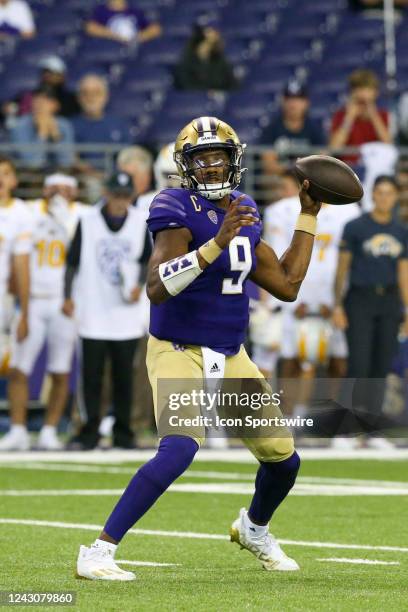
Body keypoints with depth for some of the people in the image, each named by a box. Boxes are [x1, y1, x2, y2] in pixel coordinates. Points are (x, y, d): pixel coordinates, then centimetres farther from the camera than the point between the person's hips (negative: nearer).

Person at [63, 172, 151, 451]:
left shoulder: (141, 221, 1)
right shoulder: (88, 221, -1)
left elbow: (146, 260, 10)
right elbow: (73, 261, 3)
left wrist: (139, 286, -6)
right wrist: (68, 297, -2)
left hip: (126, 311, 1)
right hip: (93, 312, -1)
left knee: (124, 375, 4)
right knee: (91, 375, -1)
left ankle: (123, 433, 11)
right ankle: (90, 433, 5)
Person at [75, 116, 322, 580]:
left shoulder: (244, 216, 7)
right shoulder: (180, 213, -17)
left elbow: (287, 285, 11)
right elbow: (157, 289, -30)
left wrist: (308, 217, 12)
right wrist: (217, 243, -36)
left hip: (231, 359, 7)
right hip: (178, 353, -7)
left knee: (283, 456, 11)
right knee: (180, 449, -29)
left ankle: (253, 529, 44)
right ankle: (98, 552, -24)